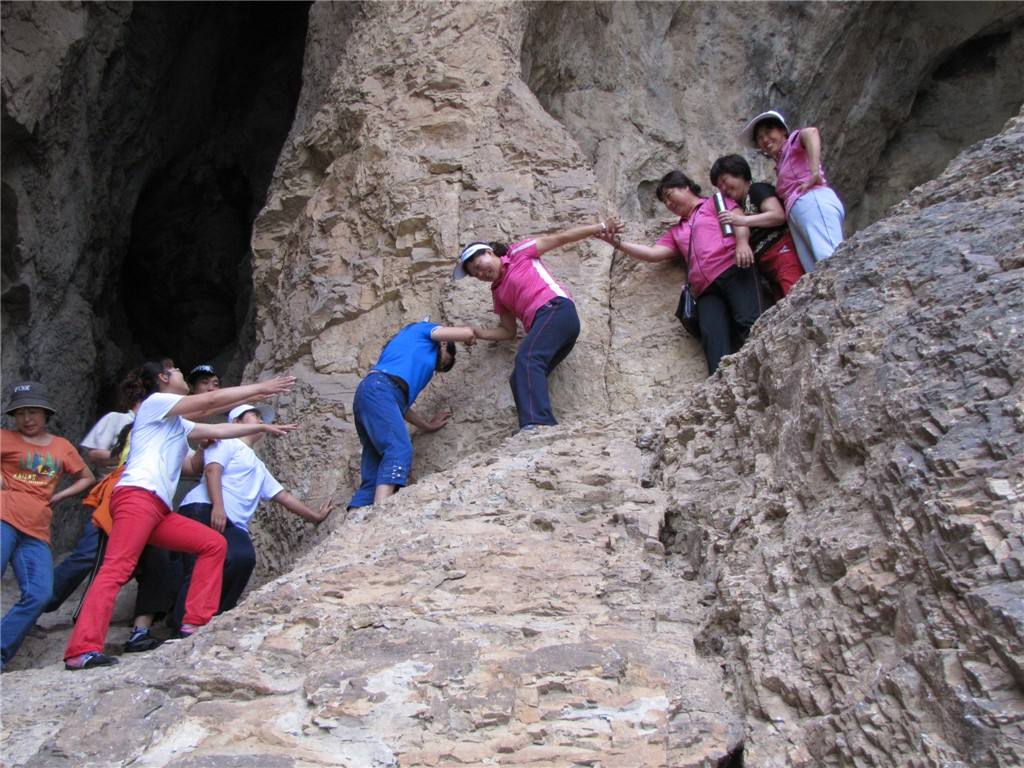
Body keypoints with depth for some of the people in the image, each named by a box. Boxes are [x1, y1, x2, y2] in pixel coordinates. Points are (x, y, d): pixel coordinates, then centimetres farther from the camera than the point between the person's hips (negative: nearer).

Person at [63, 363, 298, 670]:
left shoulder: (177, 423, 31)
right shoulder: (156, 401, 7)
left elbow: (219, 430, 34)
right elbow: (212, 401, 0)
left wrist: (262, 427, 34)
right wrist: (260, 388, 6)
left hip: (159, 508, 9)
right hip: (137, 497, -9)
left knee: (214, 544, 3)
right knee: (117, 568, -22)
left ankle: (195, 624, -2)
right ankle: (82, 650, -31)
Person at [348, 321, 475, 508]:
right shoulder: (422, 329, 20)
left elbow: (401, 403, 34)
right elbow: (467, 333, 10)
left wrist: (427, 425, 42)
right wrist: (469, 338, 33)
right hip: (379, 390, -9)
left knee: (373, 478, -3)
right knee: (399, 450, -26)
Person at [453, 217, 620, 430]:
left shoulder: (518, 252, 14)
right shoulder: (498, 291, 30)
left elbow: (560, 238, 10)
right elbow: (508, 331, 27)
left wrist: (601, 227, 4)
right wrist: (480, 333, 9)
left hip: (556, 308, -8)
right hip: (543, 325, 8)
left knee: (526, 359, -30)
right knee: (520, 380, -7)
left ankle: (537, 423, -48)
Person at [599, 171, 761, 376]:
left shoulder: (715, 202, 21)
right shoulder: (676, 232, 35)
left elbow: (740, 222, 4)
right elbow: (653, 253, 22)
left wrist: (742, 243, -18)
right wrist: (617, 243, 10)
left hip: (733, 269, -4)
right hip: (707, 291, 4)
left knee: (748, 322, -27)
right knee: (713, 339, -21)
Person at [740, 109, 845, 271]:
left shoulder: (794, 141, 15)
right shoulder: (781, 165, 36)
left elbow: (811, 132, -10)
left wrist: (814, 172, -17)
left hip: (814, 201, -7)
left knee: (831, 259, -27)